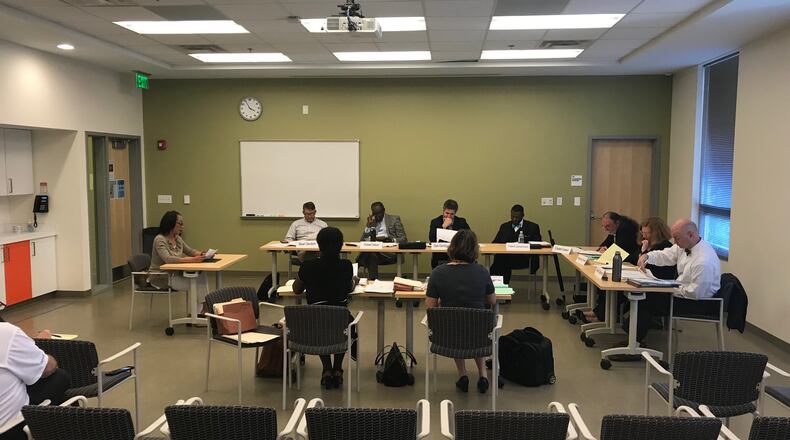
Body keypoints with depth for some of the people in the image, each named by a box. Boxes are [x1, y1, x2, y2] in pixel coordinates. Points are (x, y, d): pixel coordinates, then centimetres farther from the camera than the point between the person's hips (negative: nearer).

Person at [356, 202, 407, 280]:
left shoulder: (394, 219, 7)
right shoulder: (371, 222, 17)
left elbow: (403, 239, 1)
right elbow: (363, 240, 10)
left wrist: (388, 239, -17)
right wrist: (368, 226, -4)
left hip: (390, 253, -3)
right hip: (374, 250, 3)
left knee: (372, 253, -33)